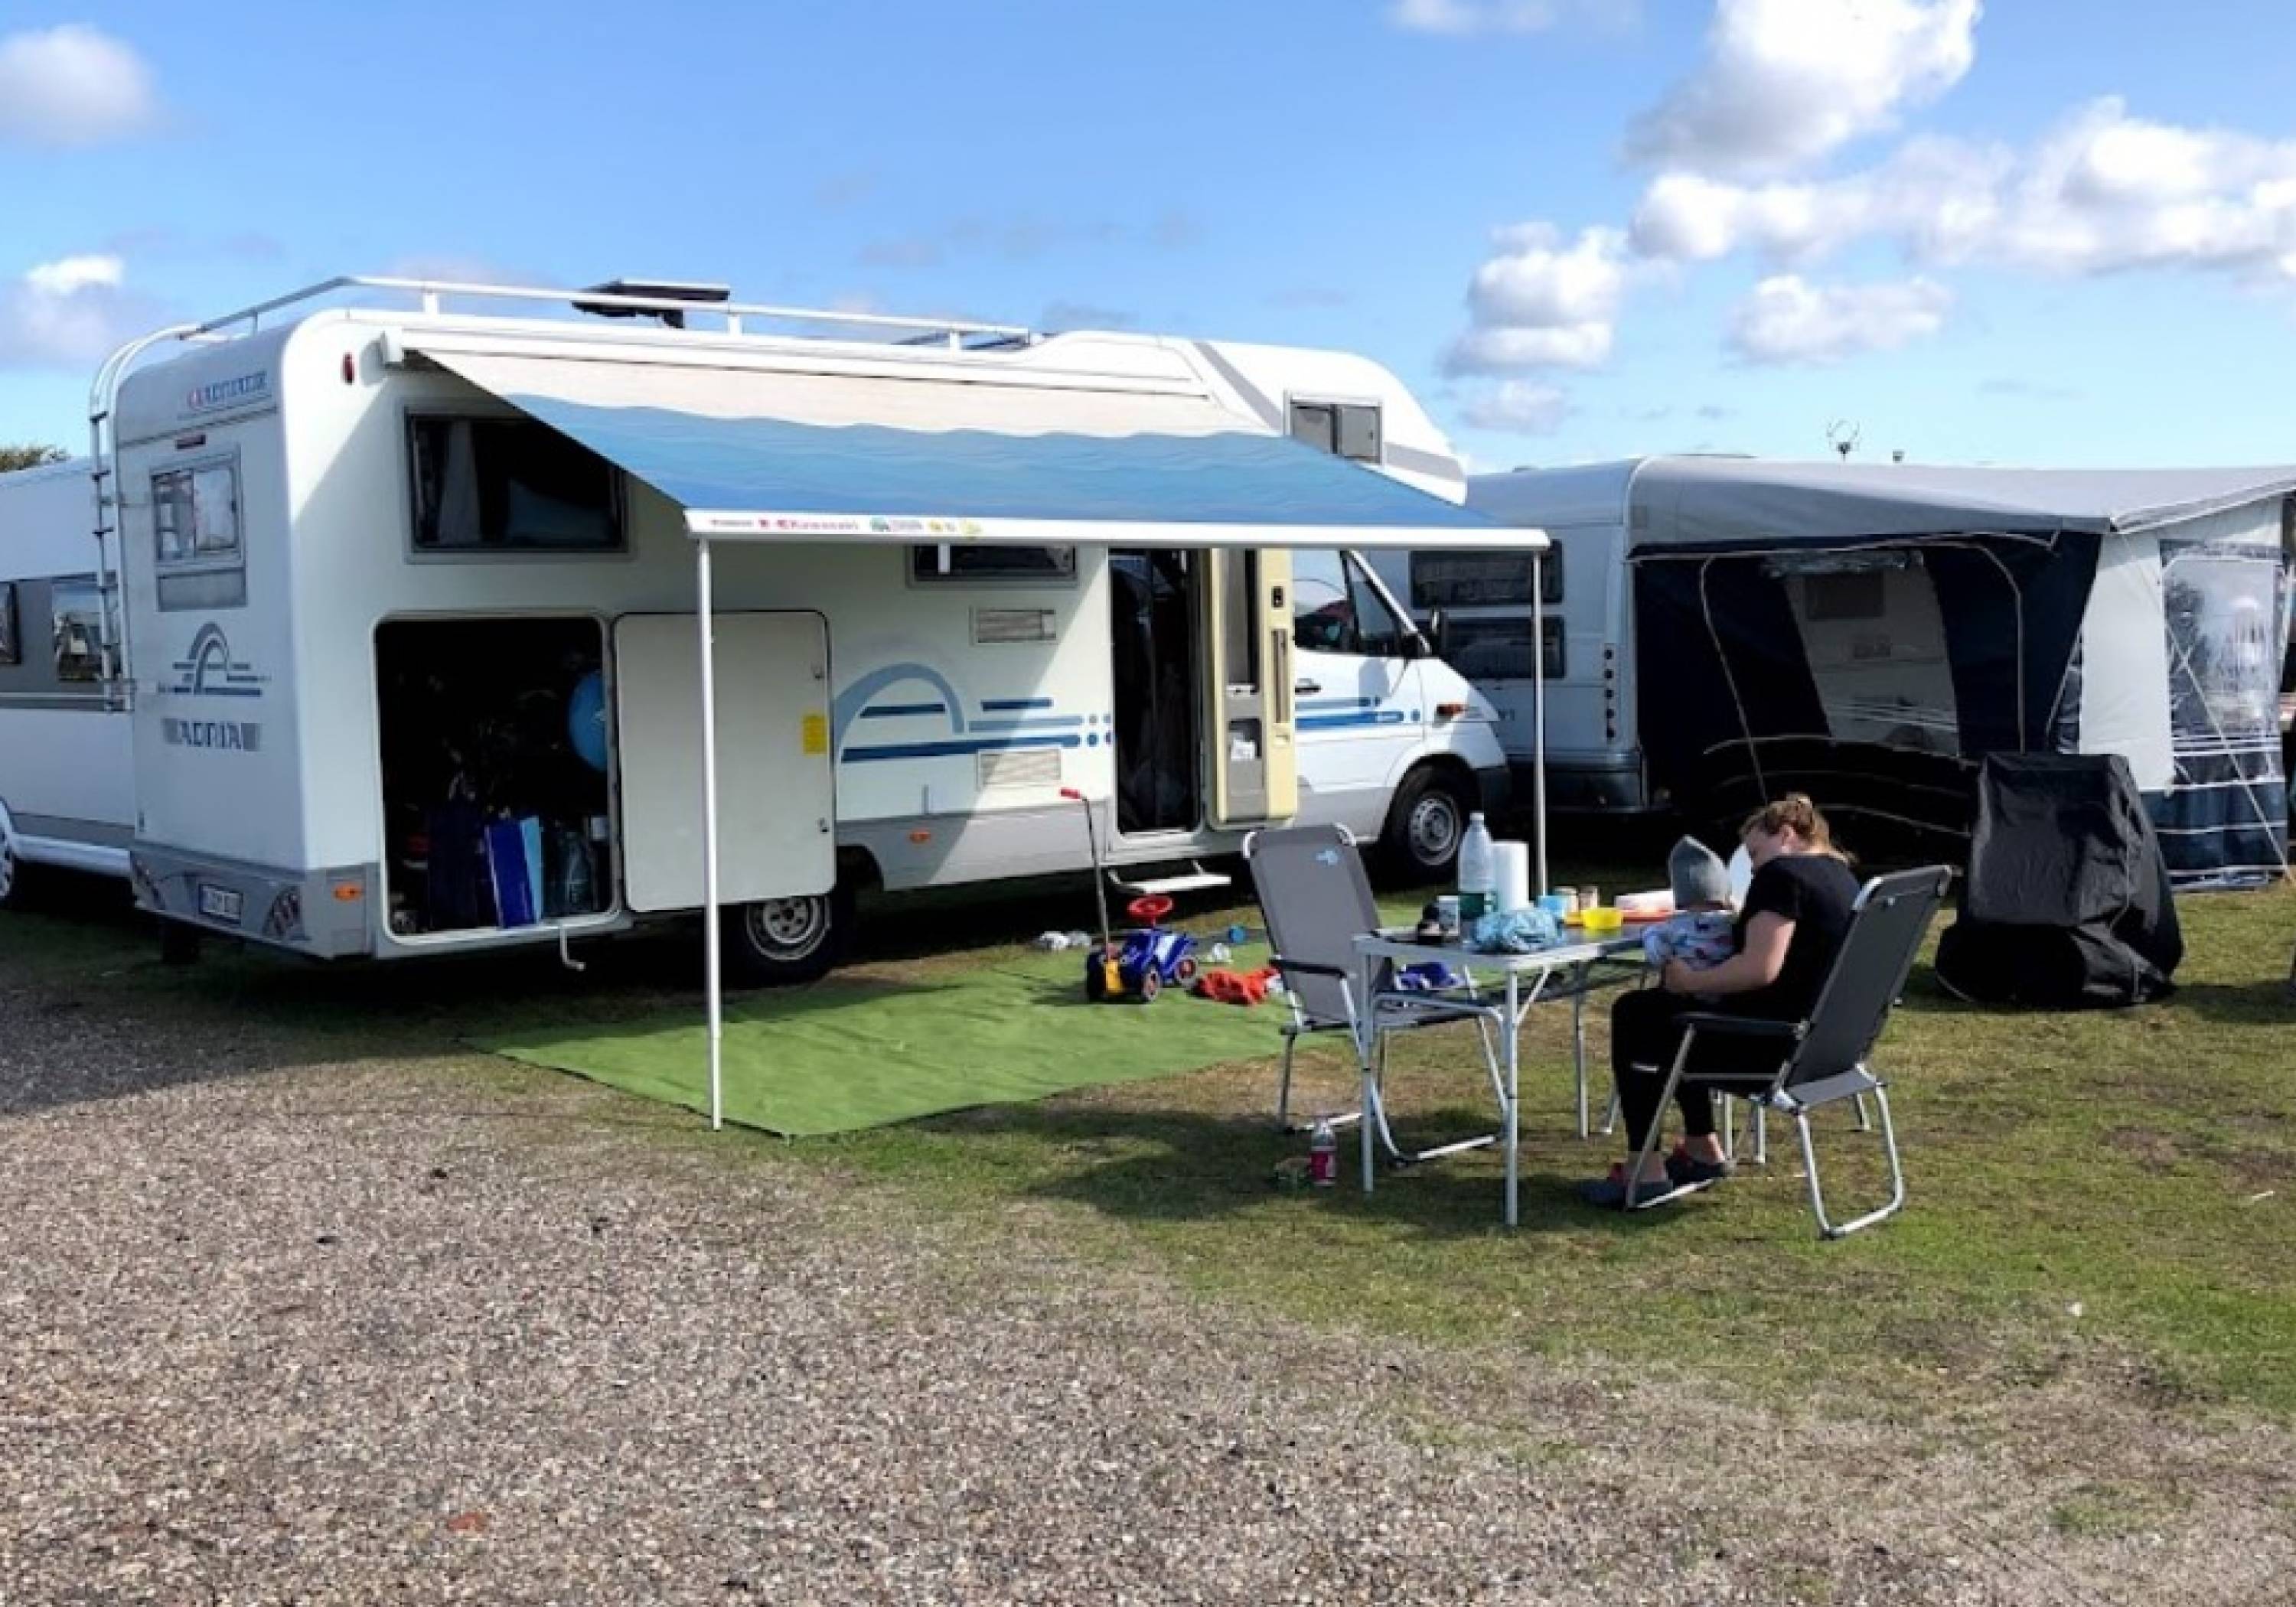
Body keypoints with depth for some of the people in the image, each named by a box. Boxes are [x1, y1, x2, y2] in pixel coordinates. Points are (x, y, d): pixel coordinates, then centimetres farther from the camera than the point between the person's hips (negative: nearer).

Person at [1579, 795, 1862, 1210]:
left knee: (1633, 1016, 5)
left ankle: (1647, 1172, 4)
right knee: (1656, 1007, 26)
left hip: (1780, 1044, -10)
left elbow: (1762, 968, -27)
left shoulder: (1782, 874, -17)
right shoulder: (1840, 874, 13)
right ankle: (1703, 1151, 27)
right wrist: (1741, 921, 16)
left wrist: (1689, 980, -15)